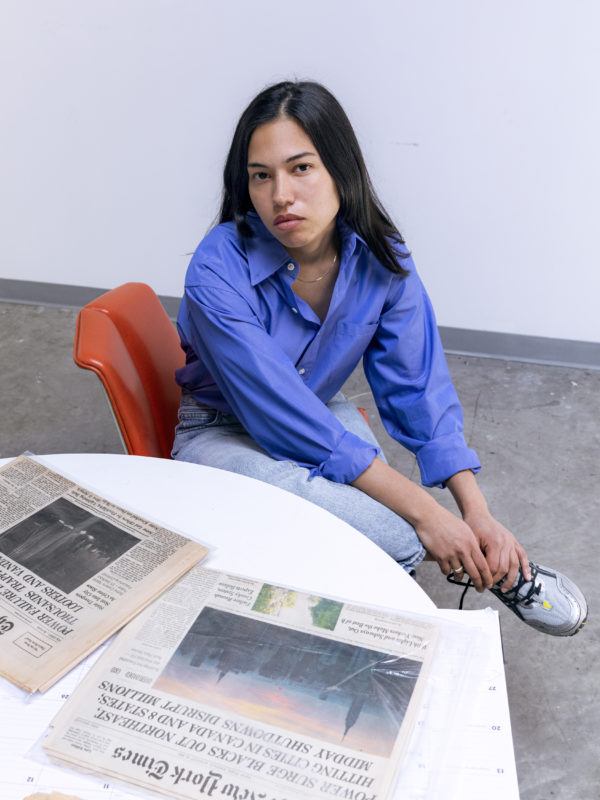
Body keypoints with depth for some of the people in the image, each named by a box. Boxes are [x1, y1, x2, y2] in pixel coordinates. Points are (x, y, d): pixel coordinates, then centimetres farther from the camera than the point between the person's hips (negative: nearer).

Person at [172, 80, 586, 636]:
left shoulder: (380, 260, -14)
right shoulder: (220, 270, -28)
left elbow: (417, 387, -9)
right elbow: (282, 414, -32)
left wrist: (477, 512, -21)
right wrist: (423, 512, -33)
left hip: (322, 418, 5)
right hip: (221, 434, -4)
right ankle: (499, 570, -3)